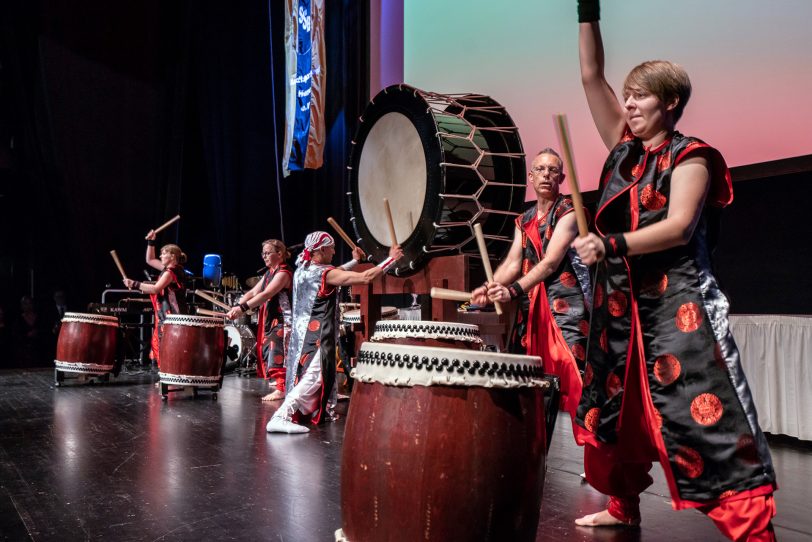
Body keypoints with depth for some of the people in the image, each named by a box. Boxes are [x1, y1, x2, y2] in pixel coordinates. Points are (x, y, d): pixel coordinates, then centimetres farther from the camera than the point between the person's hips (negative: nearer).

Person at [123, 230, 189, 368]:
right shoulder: (169, 268, 13)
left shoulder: (171, 272, -16)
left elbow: (155, 289, -25)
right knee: (163, 347, 14)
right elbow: (150, 260, 23)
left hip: (172, 316, -10)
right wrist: (151, 242, 15)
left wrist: (134, 284, -22)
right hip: (167, 315, 10)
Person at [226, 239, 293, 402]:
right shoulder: (269, 274, 16)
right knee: (269, 352, 11)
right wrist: (236, 306, -7)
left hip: (282, 320, -10)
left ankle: (281, 389, -9)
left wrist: (243, 308, -30)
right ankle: (278, 382, 21)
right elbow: (252, 292, 9)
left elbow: (266, 294, -24)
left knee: (278, 352, -11)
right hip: (269, 320, 10)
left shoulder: (283, 273, -13)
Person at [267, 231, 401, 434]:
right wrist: (392, 258, -13)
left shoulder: (301, 270, 9)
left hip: (301, 333, 10)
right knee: (313, 377, -13)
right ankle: (280, 417, -22)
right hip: (316, 336, -10)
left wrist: (354, 261, 26)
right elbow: (365, 278, -20)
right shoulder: (324, 274, -16)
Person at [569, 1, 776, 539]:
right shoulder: (625, 147, 11)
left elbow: (679, 227, -20)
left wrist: (611, 245, -29)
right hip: (621, 302, 7)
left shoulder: (689, 156, -6)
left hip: (677, 303, -7)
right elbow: (591, 76, 9)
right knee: (618, 409, 15)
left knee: (705, 414, -11)